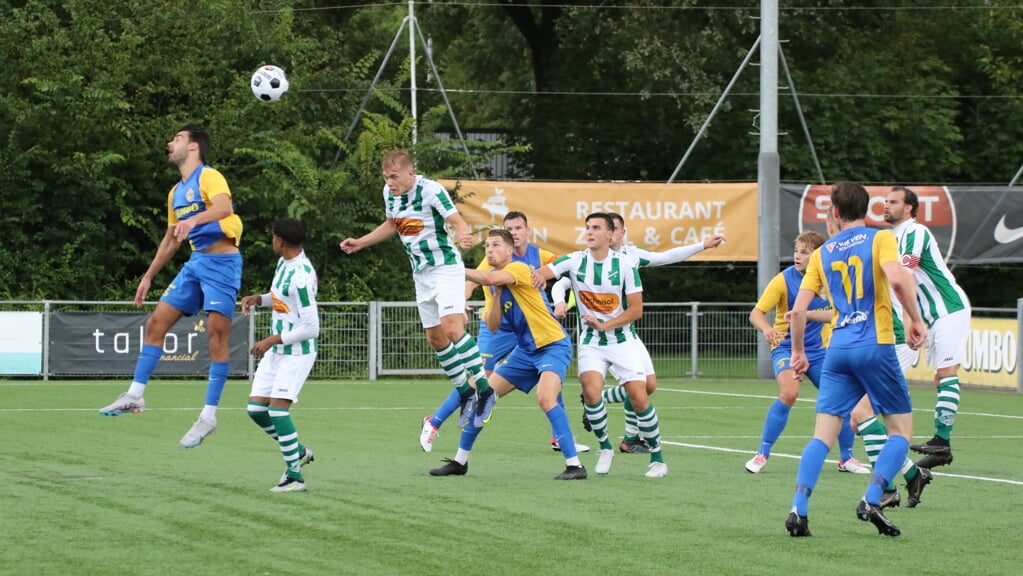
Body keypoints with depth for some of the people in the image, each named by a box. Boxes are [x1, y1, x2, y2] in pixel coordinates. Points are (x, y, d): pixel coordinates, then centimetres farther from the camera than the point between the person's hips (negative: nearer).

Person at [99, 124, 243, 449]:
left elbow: (224, 207, -30)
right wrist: (149, 276, 26)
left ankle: (209, 416, -10)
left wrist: (194, 219, -47)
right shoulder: (176, 193, 17)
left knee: (217, 335, -11)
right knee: (156, 323, 3)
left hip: (221, 262, -9)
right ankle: (135, 395, 7)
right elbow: (171, 240, 27)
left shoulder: (209, 178, -9)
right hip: (196, 262, 9)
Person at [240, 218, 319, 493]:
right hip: (276, 349, 9)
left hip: (298, 351, -9)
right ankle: (298, 451, 22)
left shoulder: (300, 277, -23)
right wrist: (258, 299, 7)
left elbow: (311, 328, -23)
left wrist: (273, 340, -22)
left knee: (277, 407, -17)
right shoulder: (284, 263, 6)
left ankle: (295, 477, -11)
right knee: (256, 408, 4)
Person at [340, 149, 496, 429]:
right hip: (421, 274, 8)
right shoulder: (390, 193, 2)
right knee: (435, 338, 8)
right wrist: (360, 243, 21)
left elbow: (457, 220, -26)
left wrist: (463, 235, -48)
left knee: (451, 327, -23)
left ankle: (484, 389, -15)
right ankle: (465, 394, 21)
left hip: (446, 267, -8)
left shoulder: (431, 190, -20)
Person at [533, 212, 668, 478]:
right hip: (591, 343, 1)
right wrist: (540, 275, -43)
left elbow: (636, 310, -8)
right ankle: (605, 448, 1)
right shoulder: (575, 261, -5)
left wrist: (604, 325, -17)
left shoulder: (625, 265, -9)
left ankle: (657, 457, 7)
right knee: (591, 391, -21)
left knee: (639, 397, -10)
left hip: (623, 340, -1)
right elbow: (542, 272, -19)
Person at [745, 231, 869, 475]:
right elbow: (756, 313, -18)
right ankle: (762, 454, -17)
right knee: (789, 392, -29)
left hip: (818, 349, 4)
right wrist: (766, 329, -41)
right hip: (786, 347, -4)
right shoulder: (783, 280, -14)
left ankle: (846, 458, 20)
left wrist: (808, 314, -26)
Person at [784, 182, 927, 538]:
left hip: (838, 349, 4)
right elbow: (897, 279, -19)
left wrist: (798, 351, 21)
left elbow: (798, 310, 8)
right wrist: (915, 320, -7)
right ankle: (871, 501, -9)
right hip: (876, 347, -4)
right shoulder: (880, 239, 0)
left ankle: (798, 509, -11)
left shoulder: (822, 253, 12)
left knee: (823, 434, 3)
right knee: (901, 429, 7)